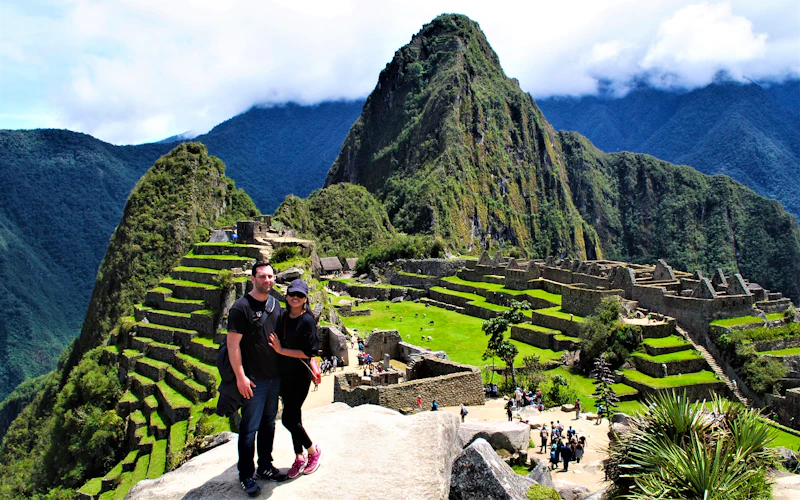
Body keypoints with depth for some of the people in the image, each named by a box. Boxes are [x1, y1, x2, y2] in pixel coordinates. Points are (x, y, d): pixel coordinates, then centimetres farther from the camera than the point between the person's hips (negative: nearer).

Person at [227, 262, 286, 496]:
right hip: (254, 380, -7)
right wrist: (240, 377, -17)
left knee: (268, 423, 17)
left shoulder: (276, 305, 7)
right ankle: (246, 475, 17)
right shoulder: (241, 307, -14)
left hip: (275, 377, 7)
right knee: (250, 427, 3)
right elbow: (233, 344, -15)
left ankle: (265, 466, 32)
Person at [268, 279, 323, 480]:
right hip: (284, 374, 6)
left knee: (288, 419, -4)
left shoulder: (307, 321, -14)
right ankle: (299, 457, 28)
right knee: (294, 416, 14)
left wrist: (281, 350, -16)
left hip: (300, 376, -6)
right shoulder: (283, 317, 4)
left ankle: (313, 450, 18)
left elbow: (308, 352, -16)